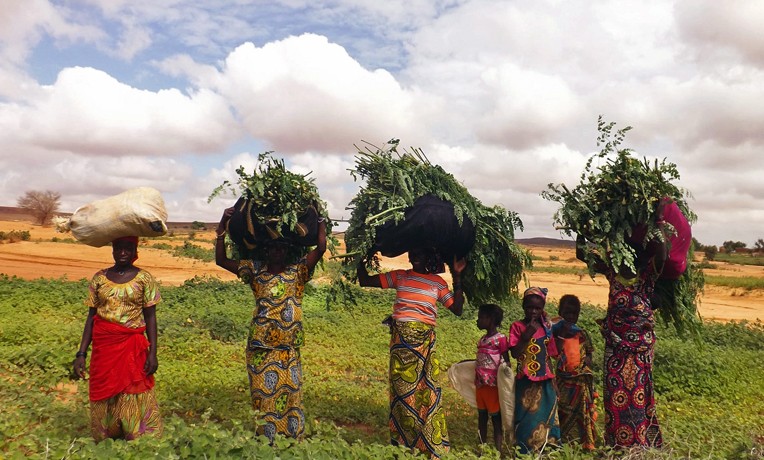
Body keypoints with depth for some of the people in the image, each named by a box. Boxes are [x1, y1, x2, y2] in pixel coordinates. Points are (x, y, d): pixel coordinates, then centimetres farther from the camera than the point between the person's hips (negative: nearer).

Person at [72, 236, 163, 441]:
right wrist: (81, 354, 3)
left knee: (133, 399, 0)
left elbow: (150, 317, -1)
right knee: (103, 399, 9)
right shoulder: (99, 278, 5)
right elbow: (91, 317, 7)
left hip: (133, 348, -2)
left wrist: (152, 353, -7)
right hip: (103, 347, 3)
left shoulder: (144, 278, -1)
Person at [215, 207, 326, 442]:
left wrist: (320, 220, 0)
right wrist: (223, 226, -2)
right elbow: (221, 260, 3)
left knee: (290, 395, 8)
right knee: (263, 395, 9)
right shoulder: (255, 270, 5)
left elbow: (321, 248, -10)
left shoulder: (297, 271, 1)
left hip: (288, 349, 0)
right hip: (259, 347, 0)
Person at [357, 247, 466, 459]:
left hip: (424, 341, -1)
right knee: (400, 386, 6)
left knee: (425, 387, -2)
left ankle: (428, 441, 12)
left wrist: (457, 278, -3)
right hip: (401, 339, 1)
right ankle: (401, 439, 19)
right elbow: (364, 280, 9)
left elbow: (457, 309, 2)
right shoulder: (399, 276, 10)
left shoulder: (437, 282, 8)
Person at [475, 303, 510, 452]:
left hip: (493, 384, -8)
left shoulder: (500, 338, -11)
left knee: (496, 416, 1)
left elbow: (506, 361, -11)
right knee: (482, 415, 14)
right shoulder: (482, 339, 12)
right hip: (480, 383, 8)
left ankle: (498, 450, 6)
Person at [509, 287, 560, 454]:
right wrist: (527, 335, -22)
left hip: (544, 381, 4)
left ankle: (545, 448, 22)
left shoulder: (546, 327, 6)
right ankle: (525, 451, 14)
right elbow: (514, 353, -15)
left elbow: (549, 356, 10)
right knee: (527, 417, 2)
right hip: (526, 381, -4)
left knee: (546, 415, 8)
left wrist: (553, 381, 8)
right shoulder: (517, 326, -6)